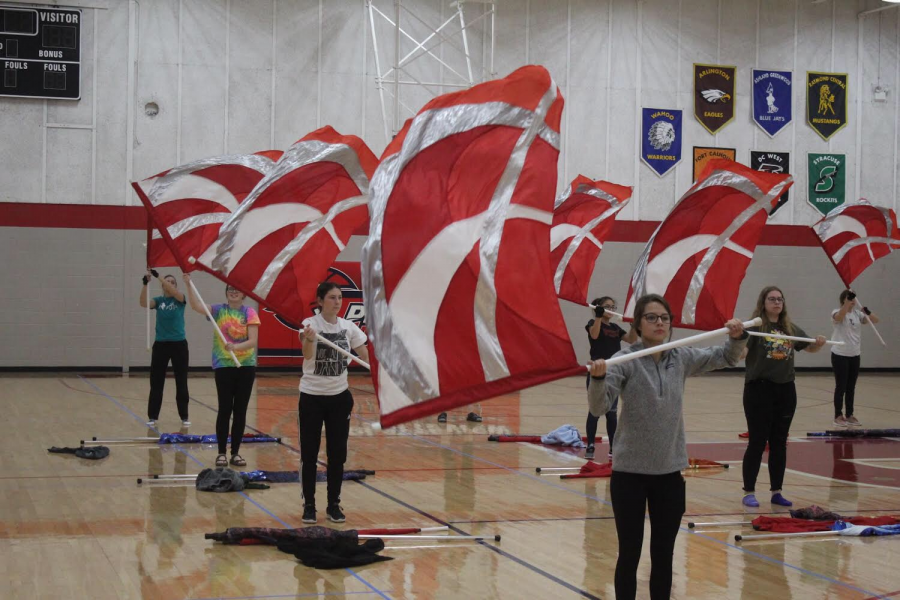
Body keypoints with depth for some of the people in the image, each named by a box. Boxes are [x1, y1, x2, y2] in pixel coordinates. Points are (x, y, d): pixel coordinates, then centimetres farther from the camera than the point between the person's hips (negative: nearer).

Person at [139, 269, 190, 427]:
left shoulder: (180, 299, 0)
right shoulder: (158, 300, 3)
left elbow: (173, 291, -23)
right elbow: (143, 303, -17)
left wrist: (158, 276, -33)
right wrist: (146, 283, -32)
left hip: (179, 344, -1)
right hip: (160, 344, 1)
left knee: (181, 382, 3)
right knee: (156, 382, 3)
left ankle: (184, 417, 11)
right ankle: (152, 417, 10)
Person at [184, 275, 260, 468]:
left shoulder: (249, 313, -3)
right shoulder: (219, 310, 0)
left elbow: (253, 341, -11)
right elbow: (197, 306, -16)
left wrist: (235, 347, -29)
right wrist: (188, 285, -28)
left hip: (246, 366, 1)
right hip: (223, 365, -1)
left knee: (240, 410, 6)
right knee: (225, 409, 0)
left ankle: (236, 452, 14)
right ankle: (222, 452, 8)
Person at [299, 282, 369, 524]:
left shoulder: (348, 327, 0)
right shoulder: (310, 324, -13)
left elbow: (366, 356, 2)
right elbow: (307, 355, -31)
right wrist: (309, 339, -53)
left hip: (339, 397, 4)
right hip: (311, 397, -3)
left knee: (337, 453, 6)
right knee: (309, 453, 2)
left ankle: (334, 505, 16)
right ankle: (309, 505, 13)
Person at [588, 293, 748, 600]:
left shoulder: (681, 358, 3)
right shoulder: (626, 360, -11)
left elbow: (725, 358, 18)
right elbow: (599, 407, -19)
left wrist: (737, 337, -3)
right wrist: (598, 377, -39)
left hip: (669, 473, 4)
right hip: (630, 473, -4)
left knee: (663, 557, 12)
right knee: (629, 555, 5)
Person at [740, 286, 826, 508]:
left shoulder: (790, 329, 9)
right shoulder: (755, 326, -8)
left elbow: (810, 348, 22)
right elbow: (740, 354, -20)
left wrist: (819, 343, 0)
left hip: (785, 390, 5)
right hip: (759, 389, -5)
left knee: (779, 443, 11)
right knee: (758, 442, -1)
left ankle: (776, 492, 20)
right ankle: (749, 492, 8)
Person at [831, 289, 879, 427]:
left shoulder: (857, 314, 6)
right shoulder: (837, 313, -9)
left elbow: (875, 320, -3)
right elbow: (839, 317, -34)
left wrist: (868, 312, -23)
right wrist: (848, 301, -44)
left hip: (854, 355, 6)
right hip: (840, 355, -6)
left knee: (851, 387, 11)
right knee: (841, 386, -1)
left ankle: (849, 415, 19)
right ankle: (838, 416, 6)